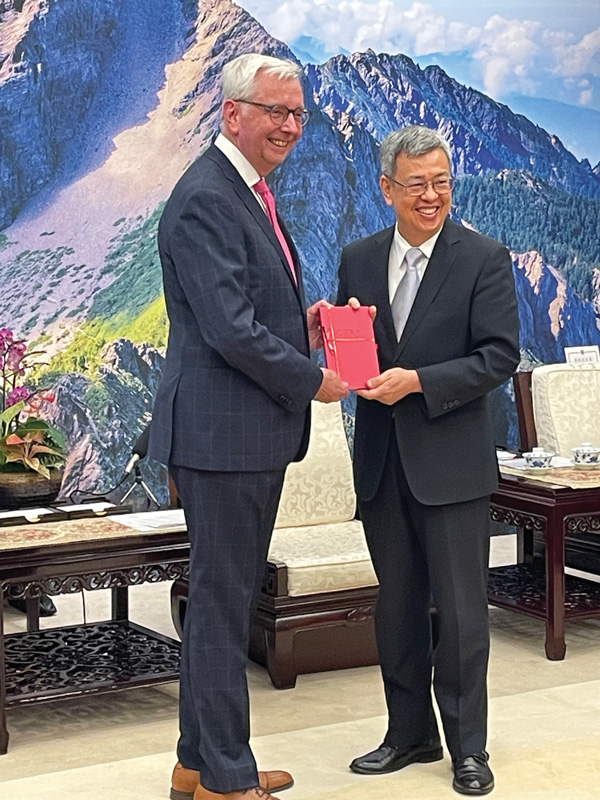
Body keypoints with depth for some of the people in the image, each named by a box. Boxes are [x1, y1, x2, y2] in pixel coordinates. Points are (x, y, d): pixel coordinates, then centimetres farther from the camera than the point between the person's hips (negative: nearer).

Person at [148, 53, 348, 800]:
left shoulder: (250, 193, 16)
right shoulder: (204, 200, -17)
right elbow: (231, 331, -23)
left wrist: (303, 324, 5)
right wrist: (312, 380, -11)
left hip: (255, 433, 11)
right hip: (222, 434, -11)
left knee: (225, 599, 16)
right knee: (222, 604, -1)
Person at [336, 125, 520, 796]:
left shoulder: (483, 259, -5)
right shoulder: (358, 260, 8)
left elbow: (500, 356, -11)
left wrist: (416, 381, -19)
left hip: (452, 458, -4)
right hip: (381, 459, 4)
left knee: (460, 609, 1)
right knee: (397, 607, 14)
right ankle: (410, 733, 27)